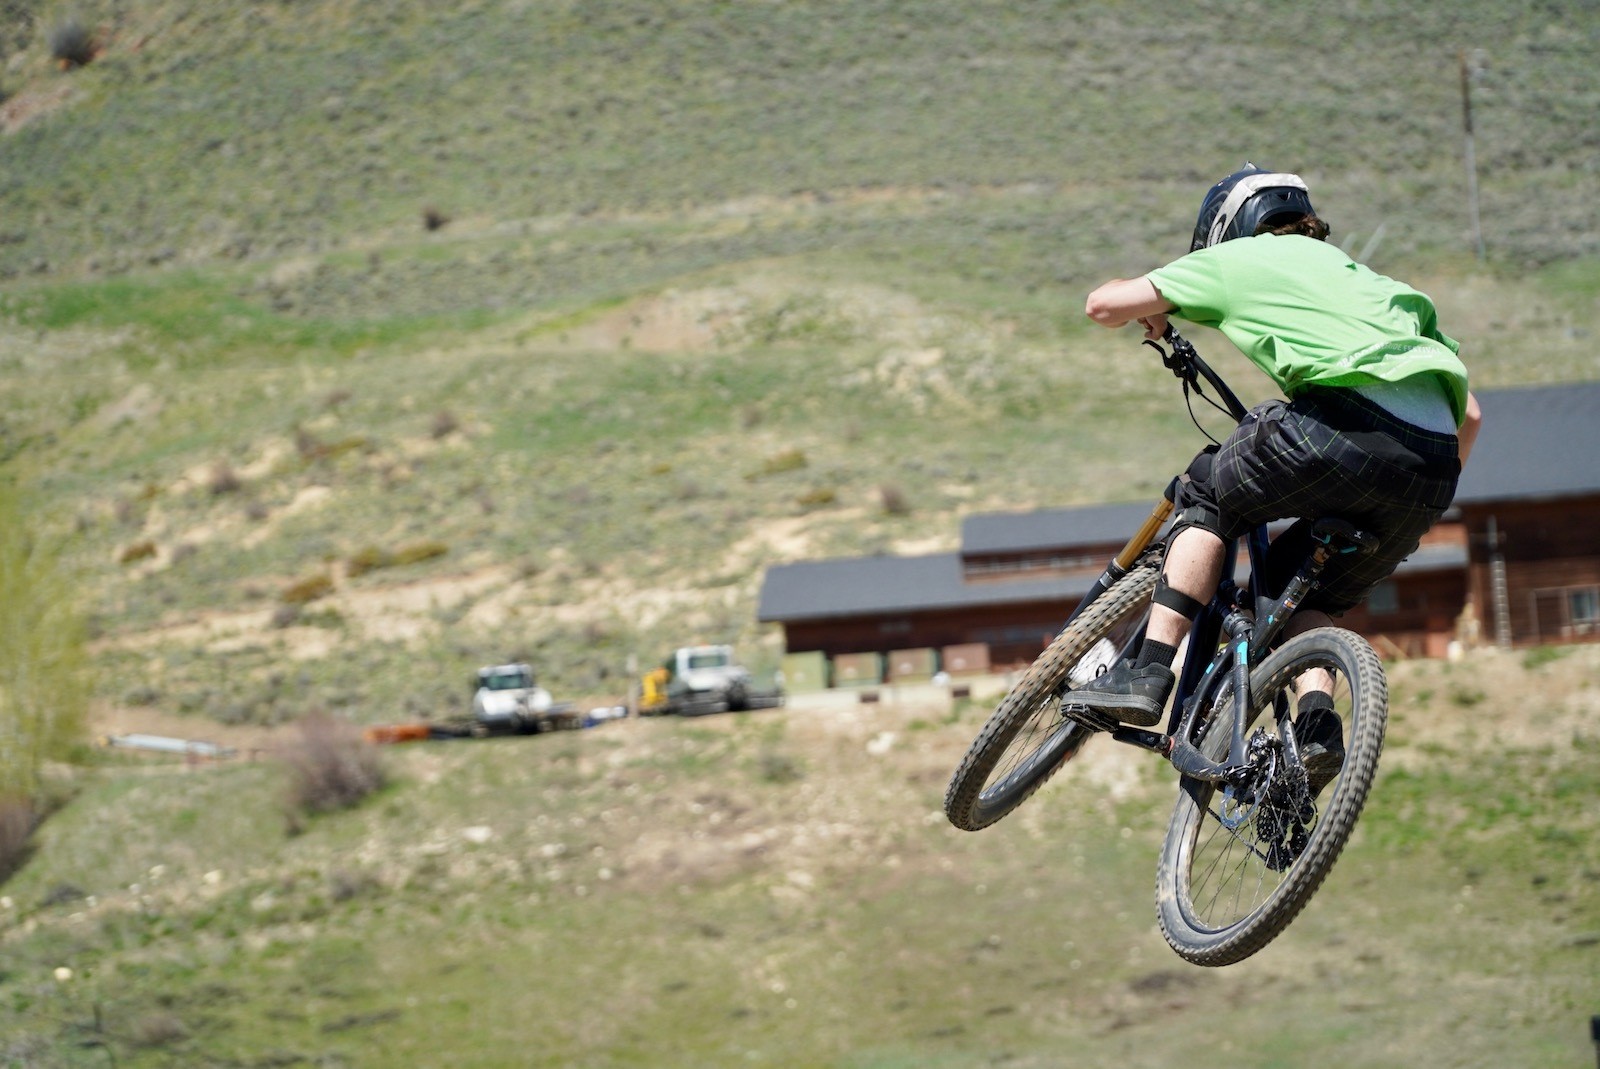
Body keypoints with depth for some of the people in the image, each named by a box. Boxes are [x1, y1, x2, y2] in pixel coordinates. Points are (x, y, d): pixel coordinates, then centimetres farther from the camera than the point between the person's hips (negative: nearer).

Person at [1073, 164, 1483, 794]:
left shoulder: (1242, 257, 21)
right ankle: (1316, 720, 3)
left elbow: (1104, 305, 25)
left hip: (1348, 425, -6)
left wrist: (1152, 313, 46)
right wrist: (1426, 498, 41)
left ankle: (1150, 672, 6)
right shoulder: (1363, 277, 37)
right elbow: (1468, 414, 31)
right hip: (1433, 470, 6)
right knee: (1299, 582, 26)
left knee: (1206, 496, 19)